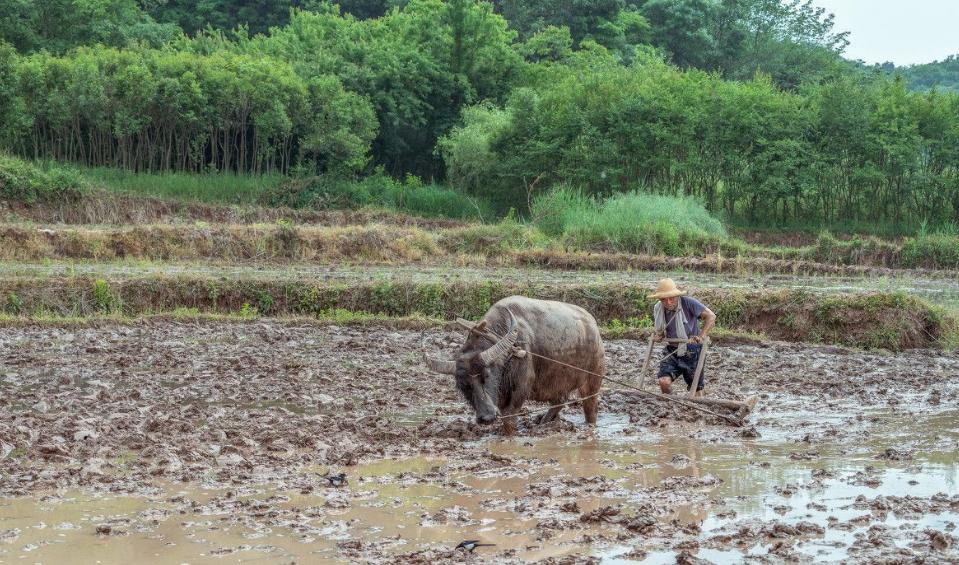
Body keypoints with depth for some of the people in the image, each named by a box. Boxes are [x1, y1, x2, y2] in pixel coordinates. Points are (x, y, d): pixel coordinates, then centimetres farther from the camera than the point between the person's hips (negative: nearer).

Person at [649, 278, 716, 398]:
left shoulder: (688, 303, -19)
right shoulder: (658, 309, -1)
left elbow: (711, 316, -16)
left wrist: (702, 336, -25)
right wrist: (659, 336, 0)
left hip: (692, 352, -4)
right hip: (672, 352, 4)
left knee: (697, 389, 7)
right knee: (664, 381, -16)